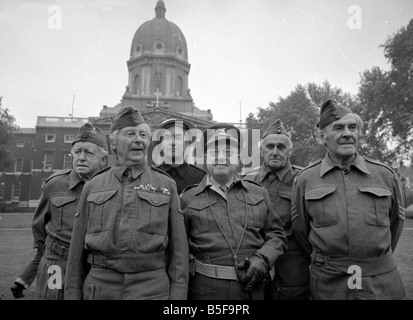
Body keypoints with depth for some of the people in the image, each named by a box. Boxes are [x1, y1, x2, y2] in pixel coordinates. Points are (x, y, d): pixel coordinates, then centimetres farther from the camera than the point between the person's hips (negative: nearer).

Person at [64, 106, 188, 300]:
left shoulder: (166, 185, 2)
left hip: (152, 289, -1)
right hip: (100, 288, 2)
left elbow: (178, 249, 1)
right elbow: (78, 250, 8)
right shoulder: (93, 187, 6)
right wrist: (72, 294, 6)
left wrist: (178, 294, -3)